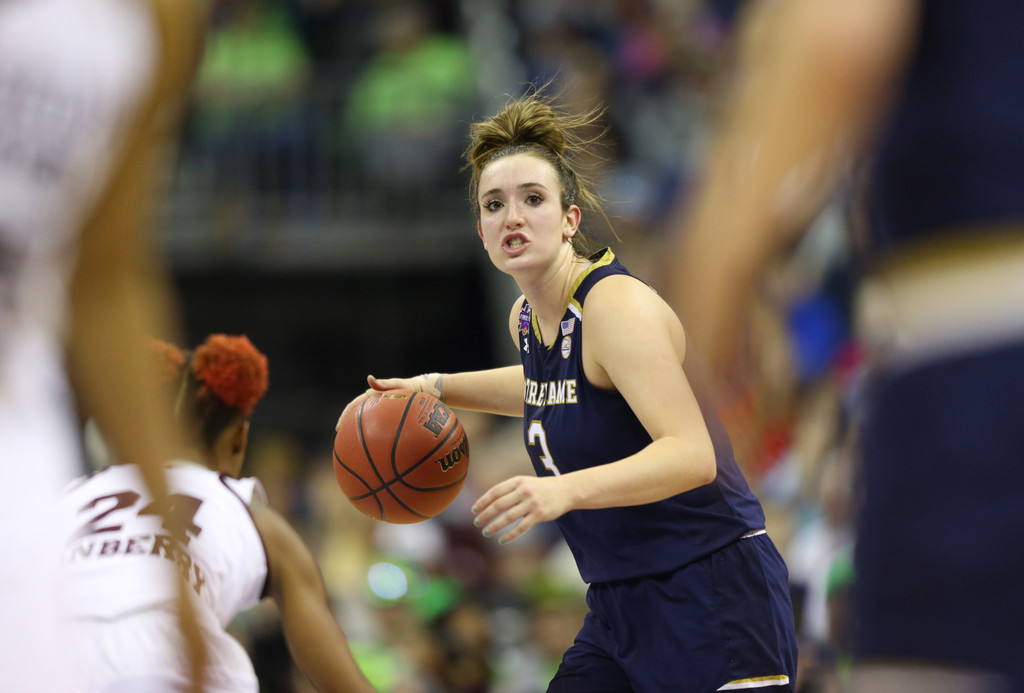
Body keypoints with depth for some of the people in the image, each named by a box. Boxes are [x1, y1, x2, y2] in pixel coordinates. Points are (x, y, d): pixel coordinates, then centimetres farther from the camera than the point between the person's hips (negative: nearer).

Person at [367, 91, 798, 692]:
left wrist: (566, 490, -43)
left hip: (712, 593, -8)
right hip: (622, 607, 8)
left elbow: (692, 455, -30)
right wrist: (439, 387, 23)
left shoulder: (616, 305, -18)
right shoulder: (527, 320, 8)